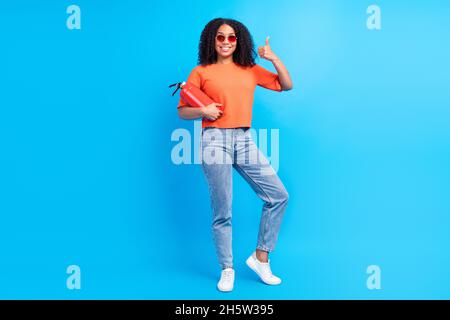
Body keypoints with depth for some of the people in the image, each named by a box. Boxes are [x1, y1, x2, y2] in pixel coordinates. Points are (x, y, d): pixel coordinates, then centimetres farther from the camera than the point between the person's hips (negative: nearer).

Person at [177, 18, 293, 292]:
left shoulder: (250, 70, 15)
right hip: (215, 141, -4)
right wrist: (202, 111, -11)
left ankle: (261, 257, 14)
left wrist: (274, 58, 5)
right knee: (222, 211, -1)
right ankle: (227, 270, 18)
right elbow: (182, 111, 8)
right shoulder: (201, 72, 7)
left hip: (245, 140, 4)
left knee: (279, 196, -1)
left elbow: (287, 85, 17)